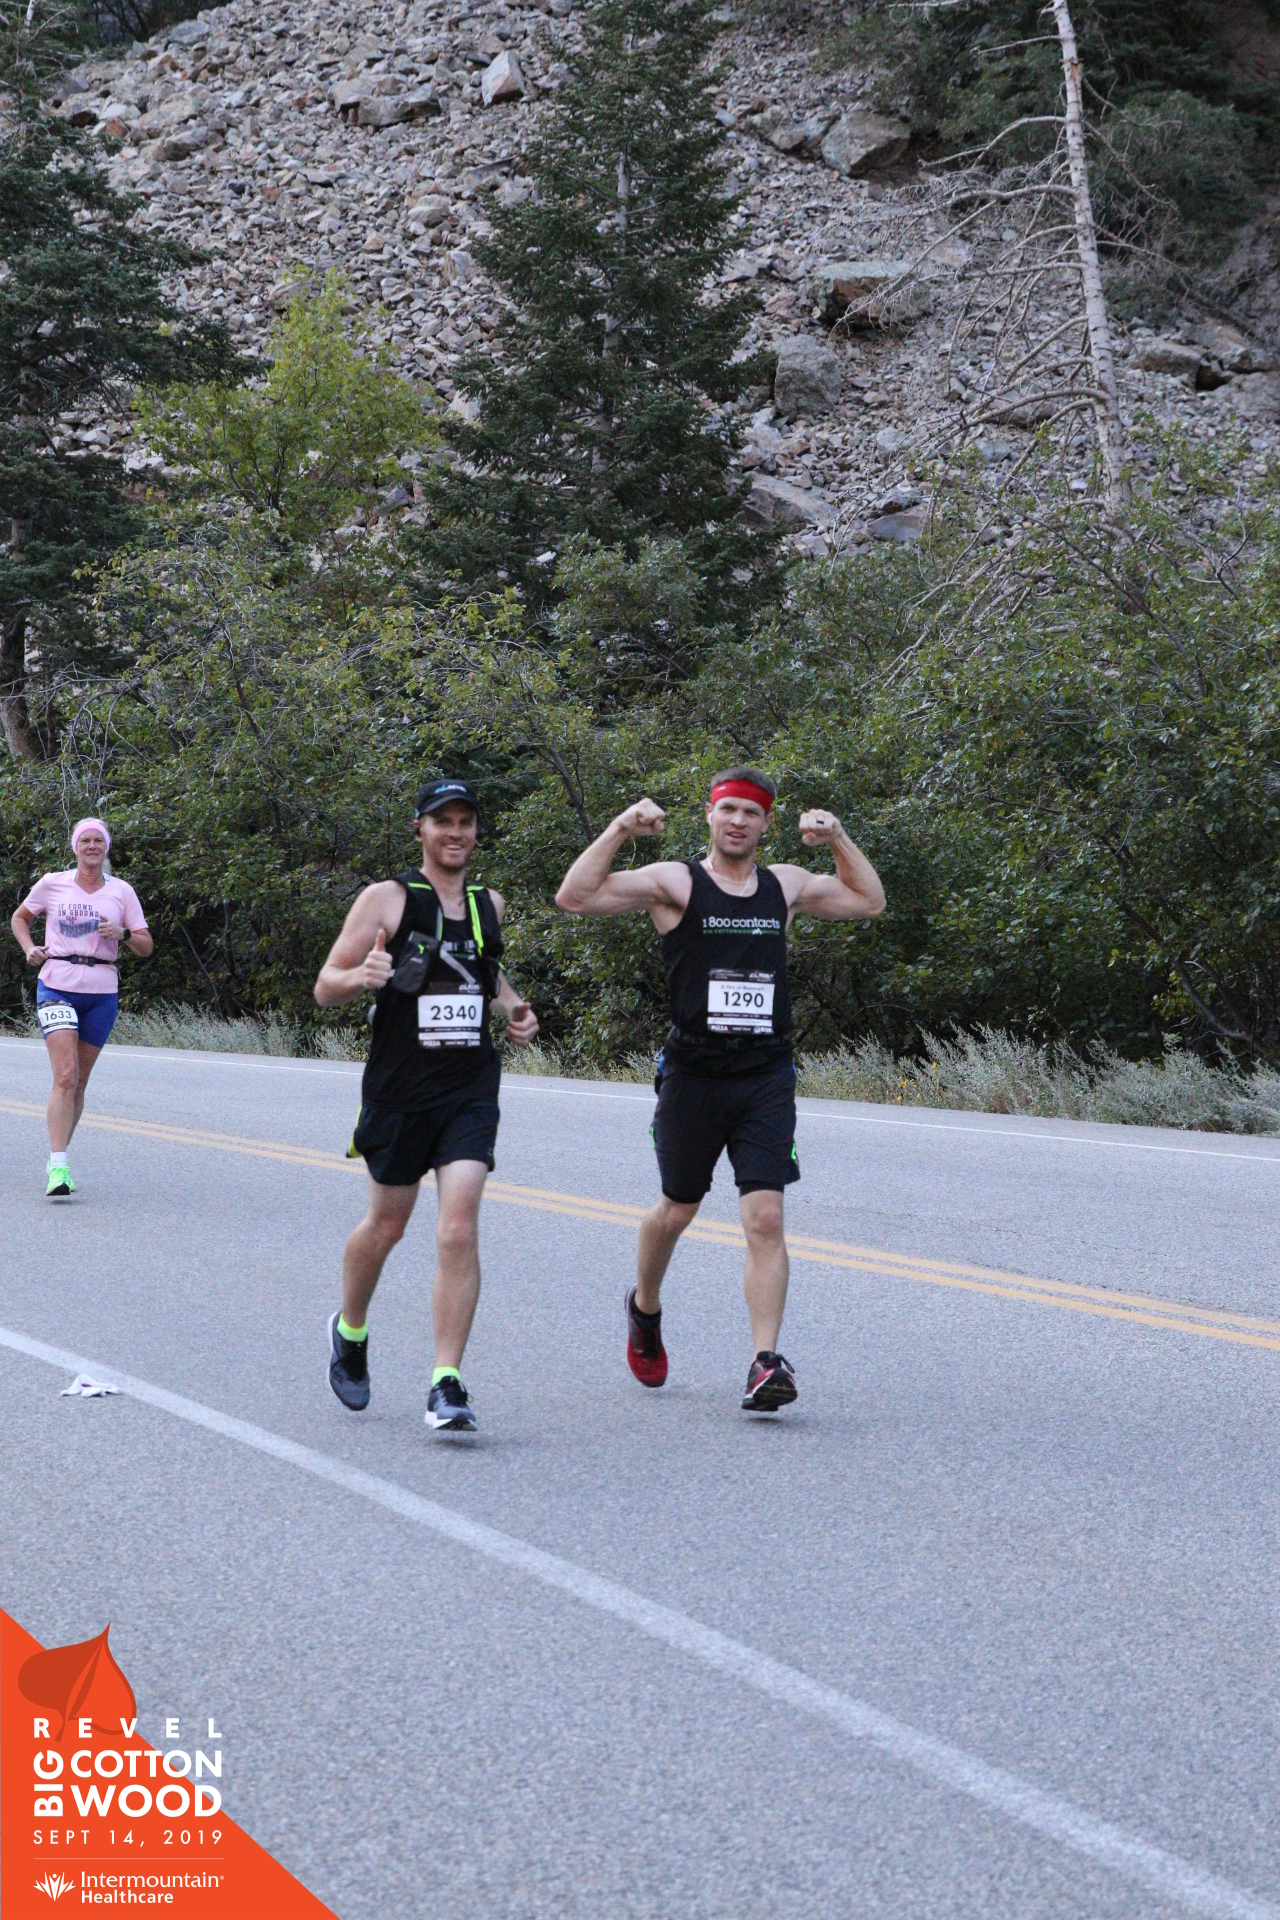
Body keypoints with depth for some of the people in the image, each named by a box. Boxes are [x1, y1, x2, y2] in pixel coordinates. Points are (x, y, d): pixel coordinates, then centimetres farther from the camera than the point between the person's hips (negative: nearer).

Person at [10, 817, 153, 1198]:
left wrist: (123, 934, -13)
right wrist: (29, 948, 3)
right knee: (65, 1076, -17)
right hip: (57, 987, -2)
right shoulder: (51, 884, 5)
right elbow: (19, 917, 21)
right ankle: (58, 1167, -22)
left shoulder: (122, 891, 7)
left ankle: (57, 1160, 21)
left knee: (79, 1082, 7)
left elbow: (145, 947, 7)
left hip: (102, 994, 2)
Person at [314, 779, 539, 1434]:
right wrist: (360, 977, -28)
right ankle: (350, 1331, 42)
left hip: (471, 1091, 2)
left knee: (459, 1231, -12)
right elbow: (326, 988, -6)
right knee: (386, 1224, 12)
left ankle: (447, 1385, -12)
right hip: (398, 1090, -2)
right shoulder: (386, 899, -3)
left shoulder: (488, 903, 11)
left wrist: (512, 1005, 11)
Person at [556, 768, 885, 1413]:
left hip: (767, 1078, 2)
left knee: (765, 1218, -10)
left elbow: (869, 902, 25)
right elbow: (574, 897, -10)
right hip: (693, 1074, -2)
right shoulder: (675, 882, -1)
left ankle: (766, 1361, -13)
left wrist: (838, 839, 11)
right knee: (677, 1209, 14)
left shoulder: (785, 886, 11)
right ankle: (644, 1309, 43)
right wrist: (620, 830, -17)